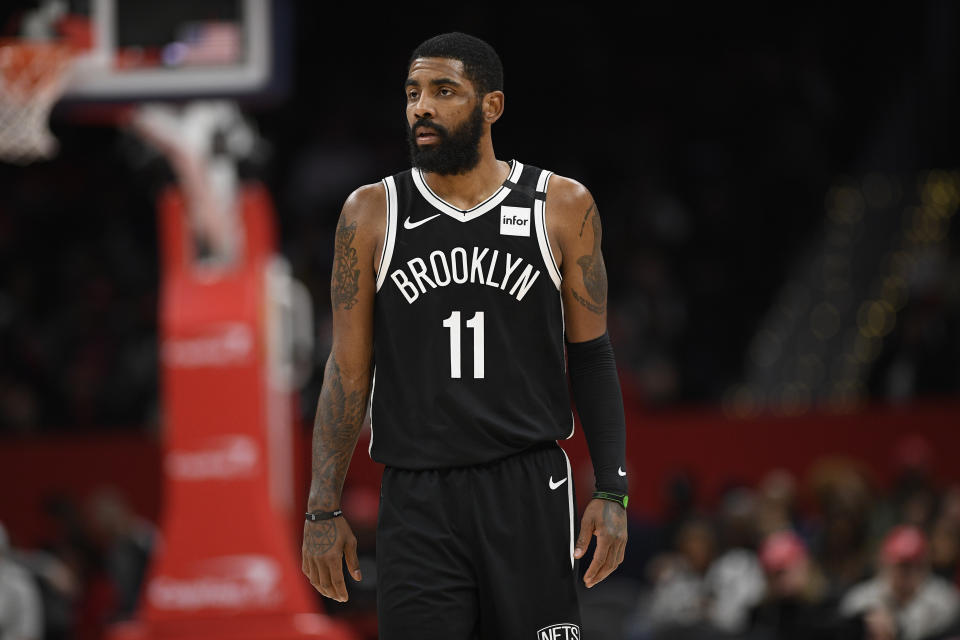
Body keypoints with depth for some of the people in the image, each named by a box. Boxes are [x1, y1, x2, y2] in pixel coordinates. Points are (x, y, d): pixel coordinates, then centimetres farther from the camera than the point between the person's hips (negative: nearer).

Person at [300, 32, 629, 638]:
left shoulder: (562, 207, 3)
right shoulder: (372, 213, 4)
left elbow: (592, 357, 8)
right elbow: (348, 368, 7)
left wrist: (613, 493, 0)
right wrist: (323, 509, 1)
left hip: (529, 491, 0)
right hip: (417, 500, 0)